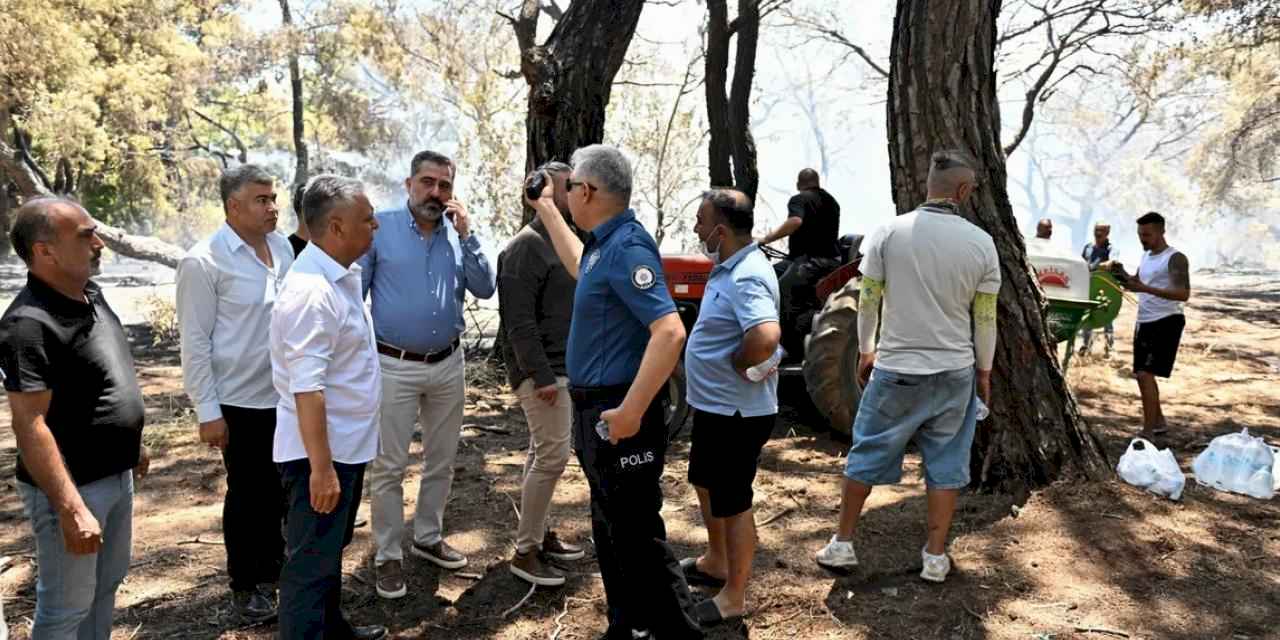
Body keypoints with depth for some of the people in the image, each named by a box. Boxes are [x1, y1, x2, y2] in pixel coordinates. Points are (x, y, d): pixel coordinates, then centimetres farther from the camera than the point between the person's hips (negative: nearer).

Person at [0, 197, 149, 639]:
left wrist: (133, 445, 21)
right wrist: (71, 509, -27)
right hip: (73, 486, -8)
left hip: (116, 476, 8)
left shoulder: (91, 294, 3)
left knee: (106, 586, 22)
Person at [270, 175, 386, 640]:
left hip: (347, 445, 10)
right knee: (312, 561, 3)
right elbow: (306, 389, -28)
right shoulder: (312, 291, -24)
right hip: (320, 452, -10)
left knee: (332, 549, 24)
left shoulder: (342, 276, 7)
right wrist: (320, 467, -28)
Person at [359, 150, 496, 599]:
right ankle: (388, 556, 15)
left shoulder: (458, 233, 5)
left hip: (448, 364, 4)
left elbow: (485, 290, -4)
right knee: (389, 466, 1)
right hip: (394, 366, -4)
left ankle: (428, 537, 32)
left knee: (441, 461, 15)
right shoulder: (380, 227, -5)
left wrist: (466, 235, -12)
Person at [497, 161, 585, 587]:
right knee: (553, 455, -8)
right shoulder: (527, 247, -15)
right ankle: (525, 552, 1)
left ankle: (539, 534, 26)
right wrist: (542, 376, -22)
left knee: (543, 453, 15)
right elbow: (519, 321, -20)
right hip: (542, 370, -9)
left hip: (561, 367, 9)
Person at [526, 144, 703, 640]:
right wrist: (545, 209, 36)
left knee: (637, 534, -3)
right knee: (612, 531, 19)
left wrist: (631, 411, -29)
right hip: (596, 409, 10)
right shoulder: (604, 244, 10)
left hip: (618, 414, -10)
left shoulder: (627, 247, -20)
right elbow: (578, 265, 35)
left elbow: (670, 332, -30)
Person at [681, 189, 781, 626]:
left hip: (735, 413, -10)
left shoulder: (747, 277, -26)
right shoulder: (731, 266, 7)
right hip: (714, 405, 11)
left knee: (732, 501, 4)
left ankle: (734, 597, 22)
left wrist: (738, 366, -24)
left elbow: (766, 338, -42)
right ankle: (715, 562, 45)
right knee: (705, 482, 25)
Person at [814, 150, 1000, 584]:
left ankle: (842, 544, 22)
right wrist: (984, 369, 14)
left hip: (896, 369, 0)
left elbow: (868, 301, -2)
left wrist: (866, 351, 12)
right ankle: (936, 557, 20)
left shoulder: (889, 233, -7)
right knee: (946, 463, 12)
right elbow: (985, 317, 1)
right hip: (955, 371, 1)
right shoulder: (981, 242, -5)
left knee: (867, 454, 12)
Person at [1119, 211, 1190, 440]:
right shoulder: (1146, 256, 13)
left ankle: (1148, 434, -13)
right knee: (1142, 375, 16)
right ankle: (1159, 422, 33)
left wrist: (1145, 289, -30)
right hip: (1145, 322, 9)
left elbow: (1184, 294, -22)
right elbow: (1138, 282, 18)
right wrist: (1124, 277, -4)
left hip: (1166, 323, -9)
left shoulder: (1176, 259, -13)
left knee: (1145, 375, -15)